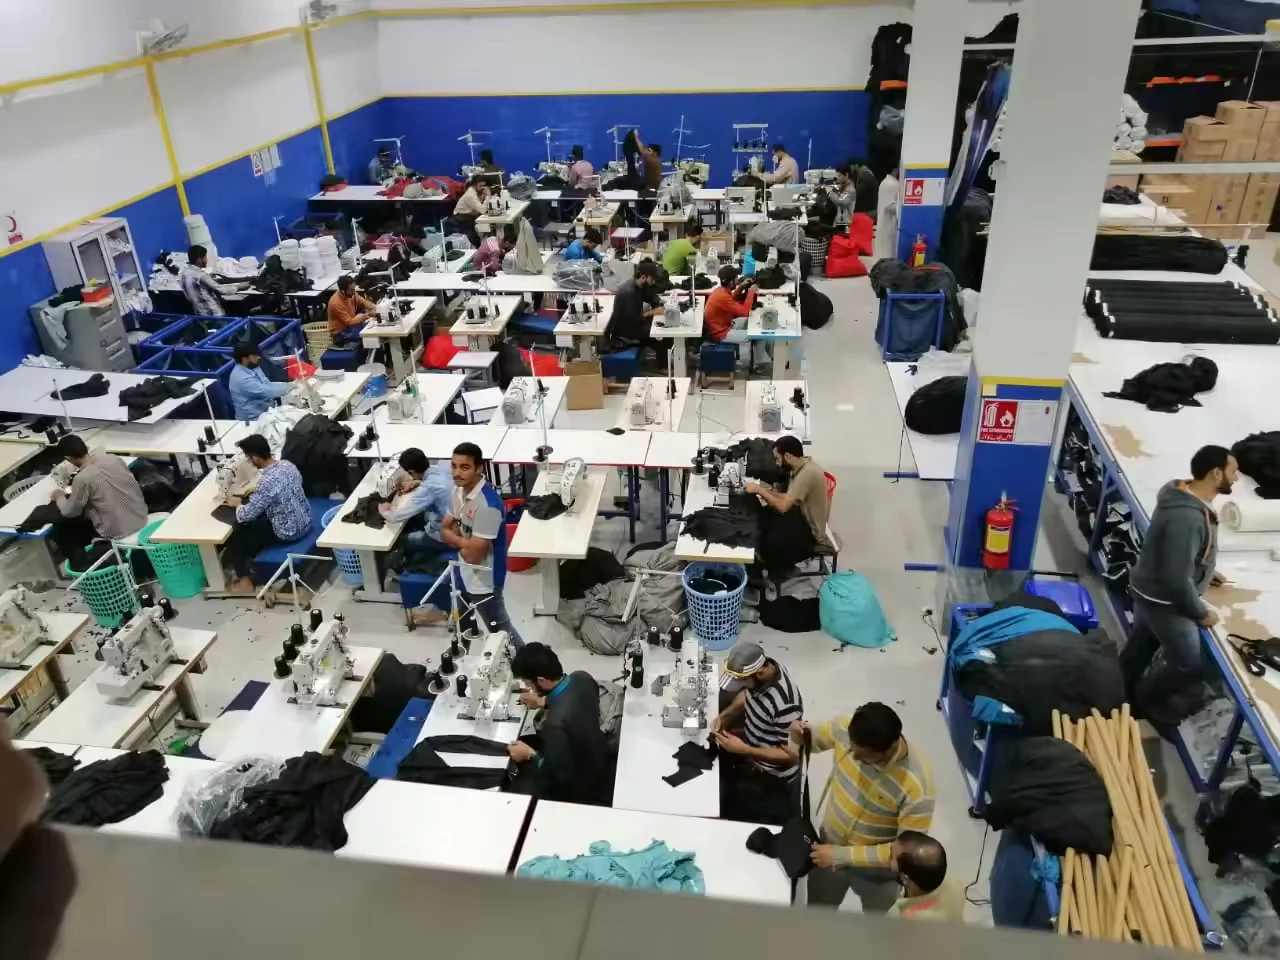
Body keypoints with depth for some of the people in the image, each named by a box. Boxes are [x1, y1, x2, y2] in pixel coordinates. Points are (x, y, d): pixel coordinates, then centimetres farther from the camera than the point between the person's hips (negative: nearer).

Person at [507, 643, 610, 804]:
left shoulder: (557, 724, -41)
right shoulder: (582, 677, -18)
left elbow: (559, 777, -26)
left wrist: (530, 755, -14)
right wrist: (543, 702, 6)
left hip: (581, 787, -7)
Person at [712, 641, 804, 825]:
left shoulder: (785, 702, -37)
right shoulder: (761, 668, -15)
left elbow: (792, 755, -27)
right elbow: (745, 697, 8)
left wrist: (743, 750, -29)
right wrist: (724, 716, -10)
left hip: (772, 777, -7)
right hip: (751, 749, 7)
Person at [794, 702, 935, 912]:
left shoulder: (916, 786, -37)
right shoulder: (845, 728, -25)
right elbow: (818, 737, -2)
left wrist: (842, 856, -28)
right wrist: (802, 735, -26)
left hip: (876, 871, -3)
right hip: (829, 846, 4)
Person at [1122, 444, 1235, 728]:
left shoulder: (1185, 496, -4)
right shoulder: (1188, 517, -34)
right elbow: (1178, 580, -30)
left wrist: (1206, 572, 15)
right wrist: (1201, 612, -17)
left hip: (1150, 591, 10)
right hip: (1165, 600, -10)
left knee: (1142, 644, 25)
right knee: (1189, 663, 6)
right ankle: (1147, 699, 29)